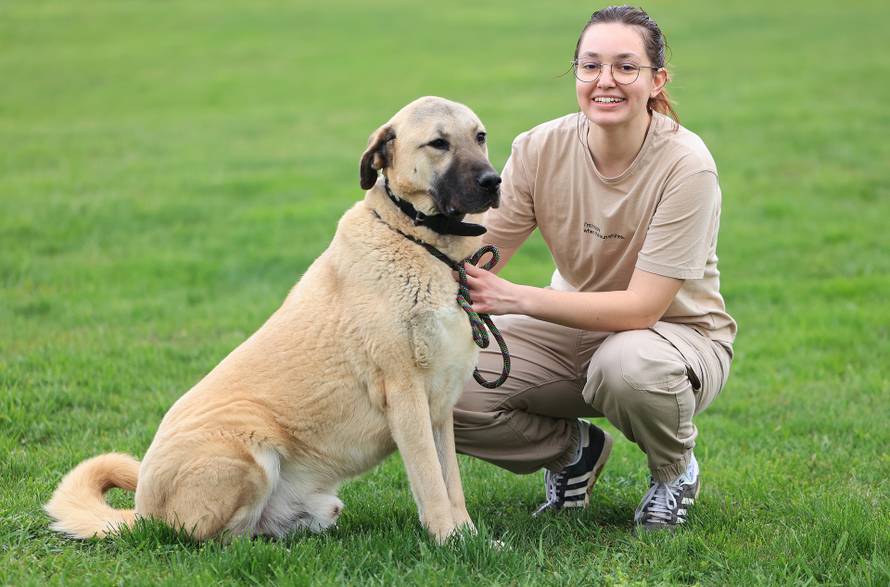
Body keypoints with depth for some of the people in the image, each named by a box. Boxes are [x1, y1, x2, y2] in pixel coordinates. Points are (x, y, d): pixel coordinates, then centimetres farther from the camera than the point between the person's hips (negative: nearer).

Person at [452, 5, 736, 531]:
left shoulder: (686, 165, -24)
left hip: (680, 332, -4)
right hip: (573, 330, 4)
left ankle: (675, 471, -4)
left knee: (626, 365, -41)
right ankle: (576, 449, 10)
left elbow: (642, 307, -27)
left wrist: (519, 298, -36)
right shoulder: (541, 149, -12)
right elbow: (474, 260, -11)